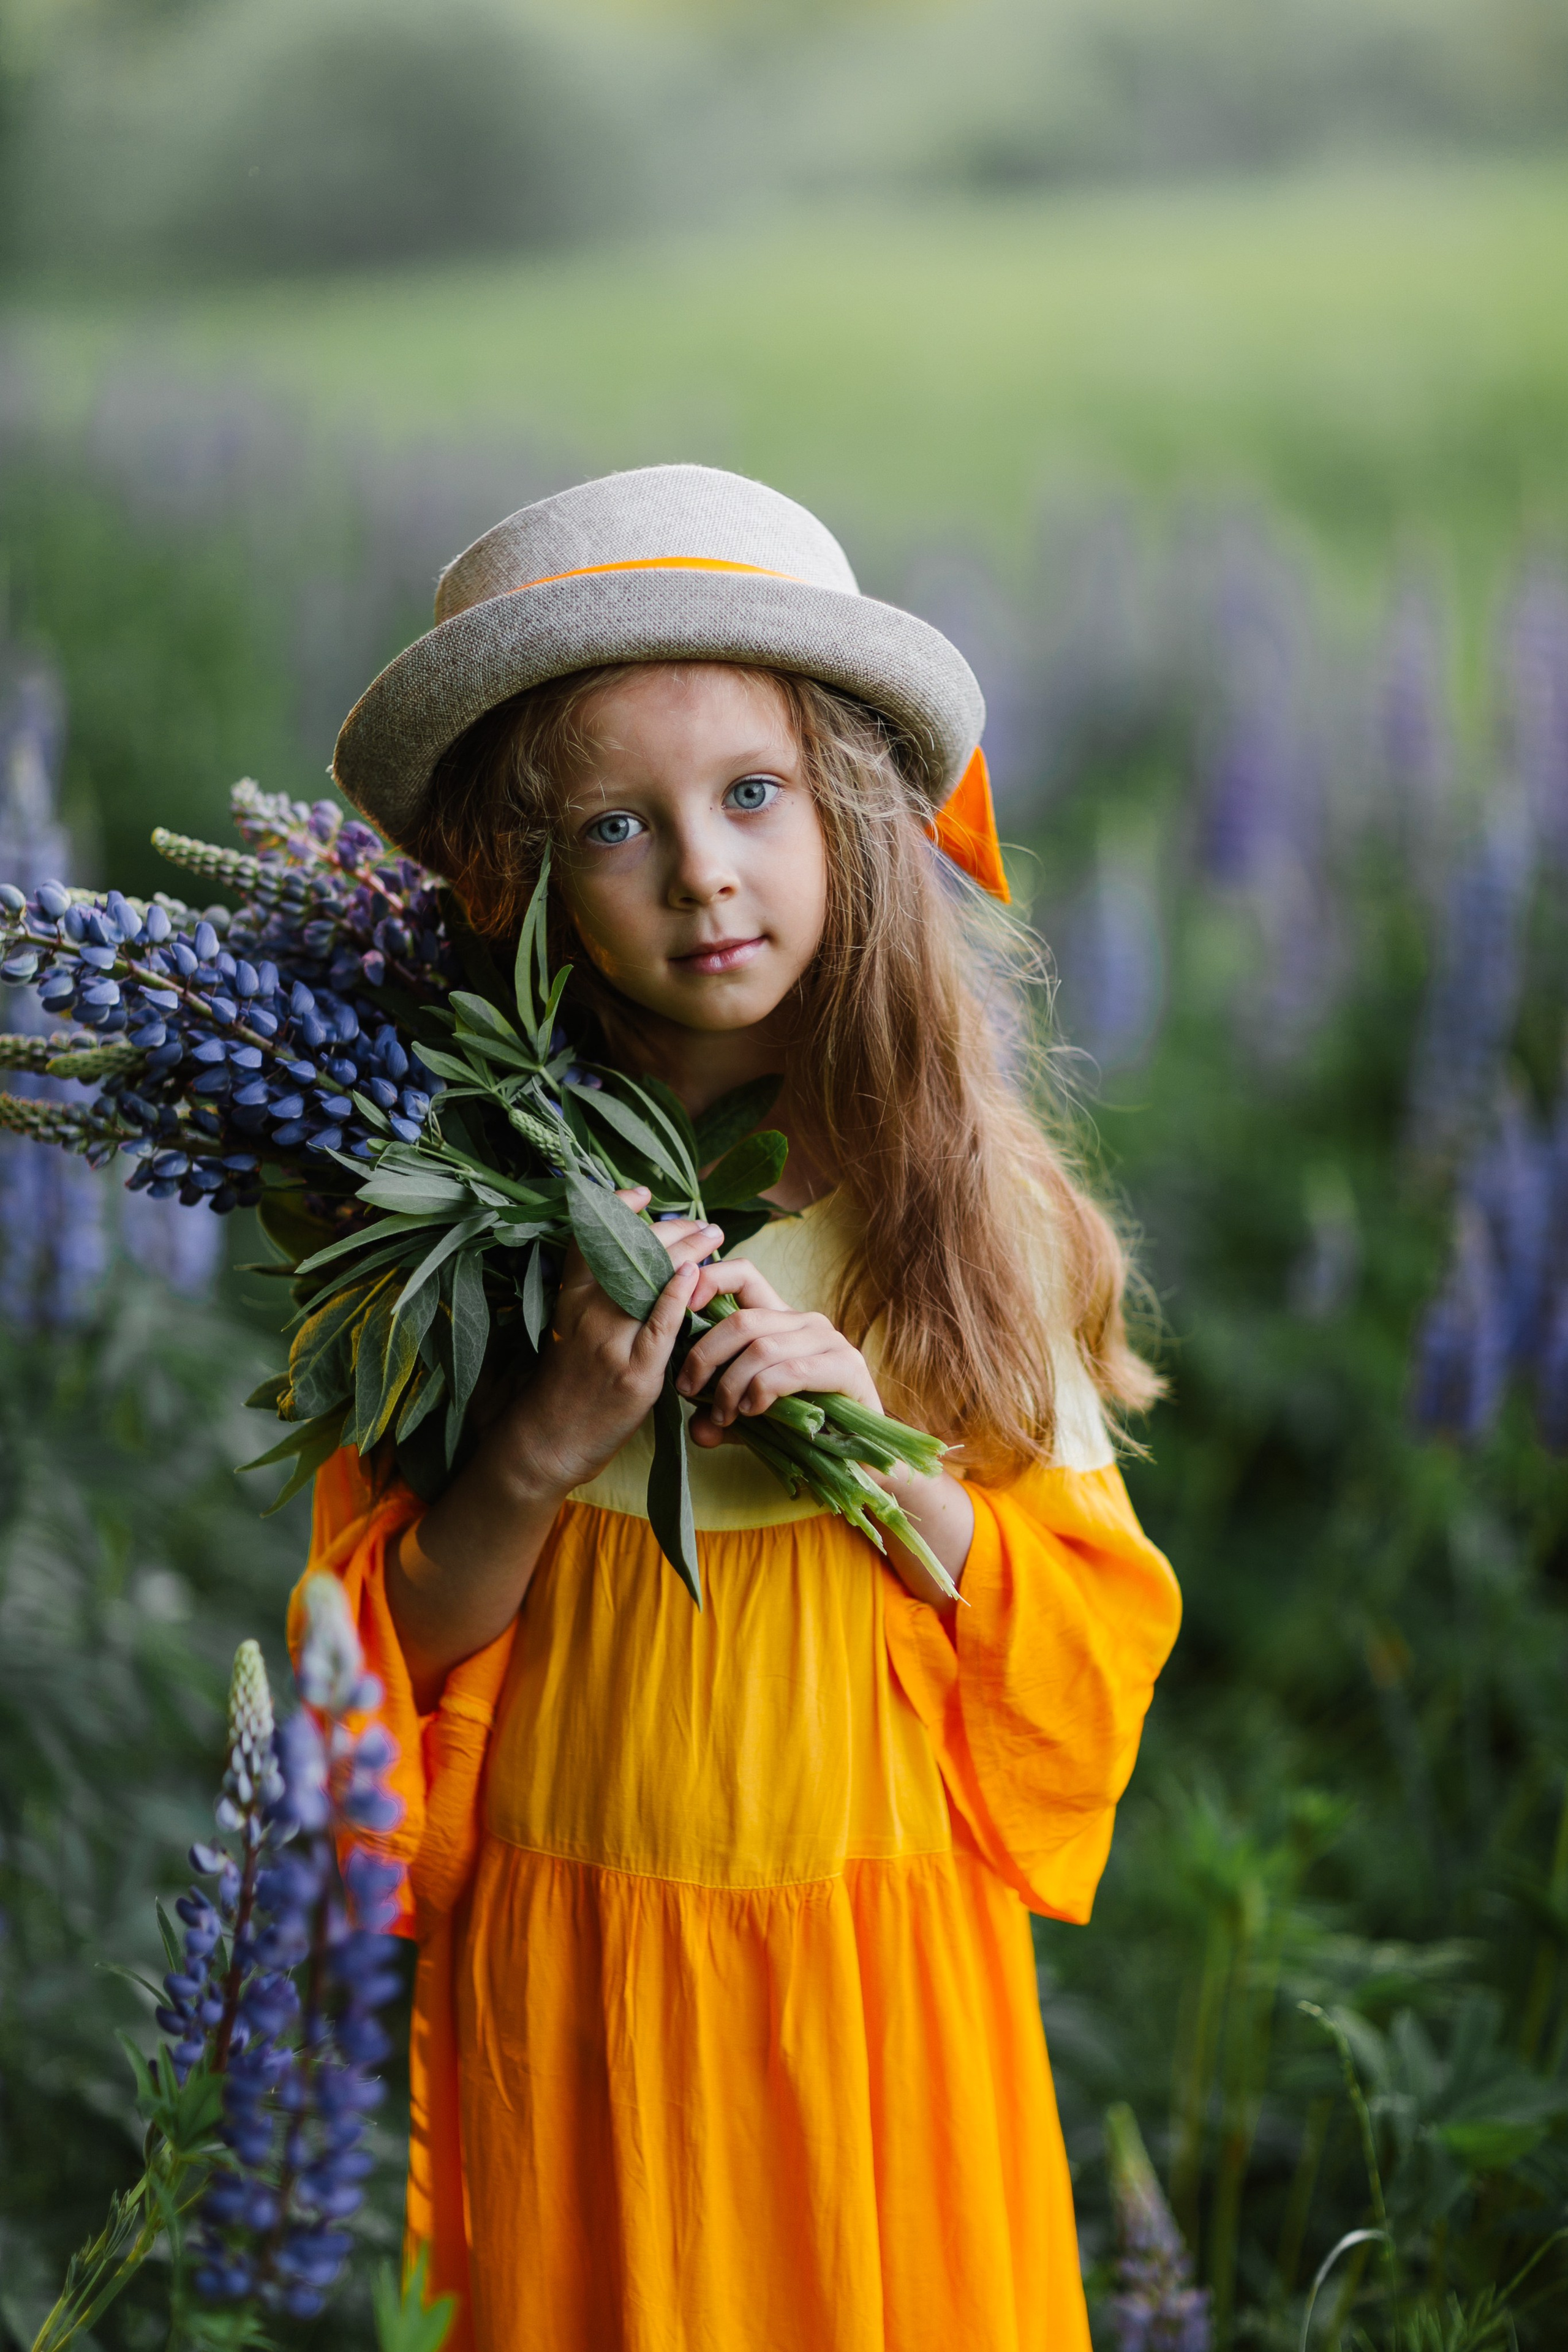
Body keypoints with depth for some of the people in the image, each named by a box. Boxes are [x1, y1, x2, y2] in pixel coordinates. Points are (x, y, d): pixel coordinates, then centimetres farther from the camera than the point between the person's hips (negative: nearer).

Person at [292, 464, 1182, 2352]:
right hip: (576, 1974, 0)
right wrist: (545, 1444, -19)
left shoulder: (960, 1195, -5)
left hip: (885, 1961, 0)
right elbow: (397, 1647, -2)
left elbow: (1092, 1639, -3)